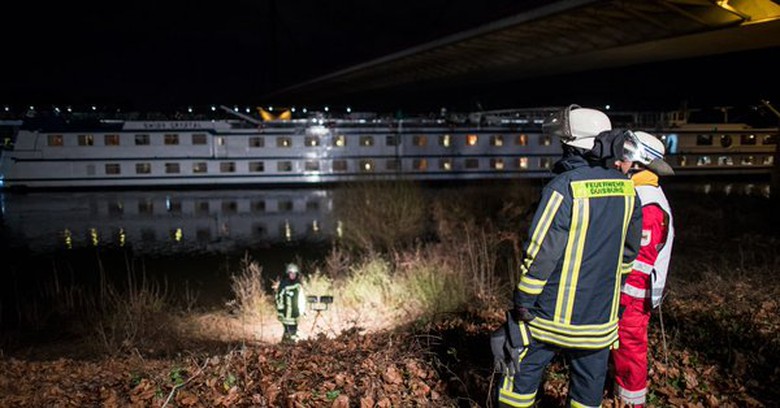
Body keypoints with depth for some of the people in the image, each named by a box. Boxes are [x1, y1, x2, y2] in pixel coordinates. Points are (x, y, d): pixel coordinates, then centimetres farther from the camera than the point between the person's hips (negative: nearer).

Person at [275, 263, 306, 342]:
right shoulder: (283, 284, -6)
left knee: (294, 329, 7)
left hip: (295, 312, 5)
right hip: (286, 312, -5)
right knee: (290, 330, -11)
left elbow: (301, 297, 19)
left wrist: (302, 309, 17)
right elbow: (279, 298, -6)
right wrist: (280, 311, -8)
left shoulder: (298, 285, 9)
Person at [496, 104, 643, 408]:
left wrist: (523, 301, -10)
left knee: (524, 371, 9)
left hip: (555, 311, -5)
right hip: (600, 312, 6)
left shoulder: (564, 188, -19)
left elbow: (540, 252, -19)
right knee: (590, 378, 17)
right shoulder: (626, 188, 2)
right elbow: (629, 249, 12)